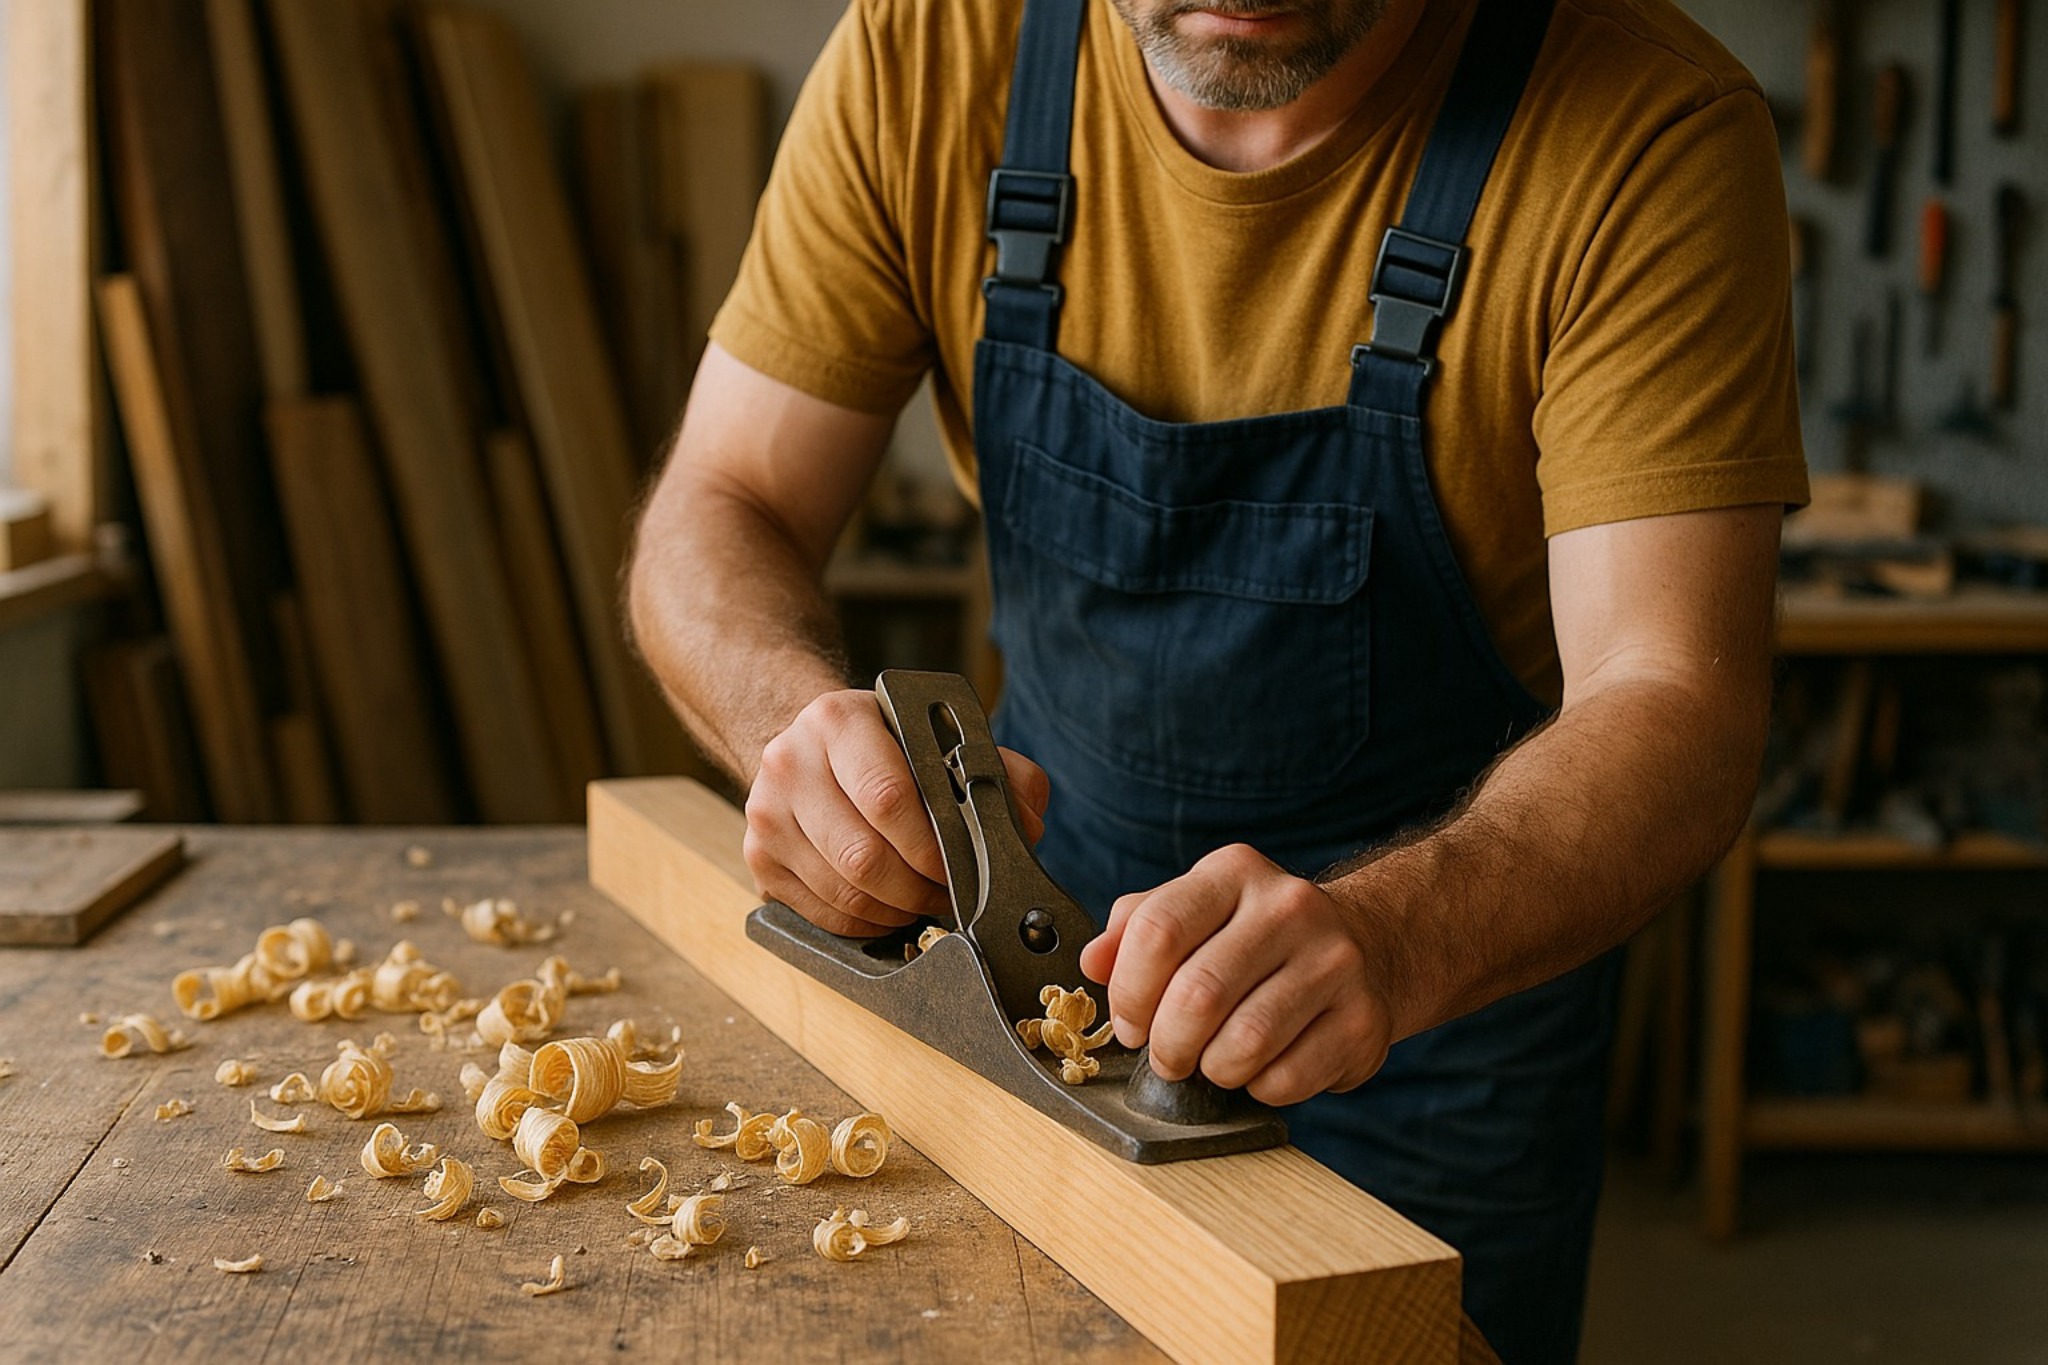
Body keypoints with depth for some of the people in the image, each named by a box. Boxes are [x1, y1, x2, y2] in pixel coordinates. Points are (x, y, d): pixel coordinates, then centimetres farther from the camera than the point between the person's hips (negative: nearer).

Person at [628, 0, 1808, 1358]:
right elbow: (719, 511, -12)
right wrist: (798, 712, -34)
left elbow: (1674, 713, -31)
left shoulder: (1650, 134, -26)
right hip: (1066, 891, 3)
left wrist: (1391, 934, -50)